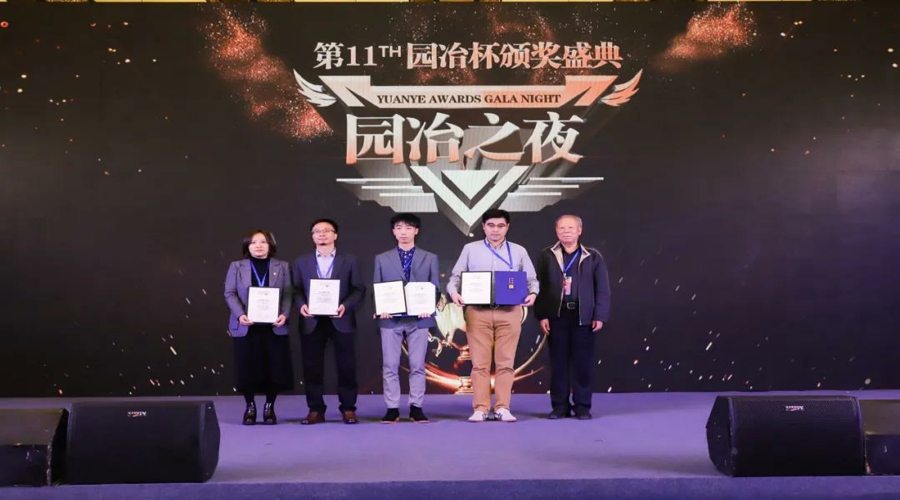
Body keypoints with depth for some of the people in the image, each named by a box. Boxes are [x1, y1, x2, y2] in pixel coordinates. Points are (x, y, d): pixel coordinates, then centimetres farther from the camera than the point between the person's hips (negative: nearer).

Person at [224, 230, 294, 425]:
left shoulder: (282, 266, 10)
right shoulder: (236, 266, 8)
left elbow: (288, 294, 5)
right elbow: (230, 293, 1)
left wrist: (284, 315, -12)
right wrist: (240, 314, -14)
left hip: (274, 326, 1)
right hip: (246, 326, -1)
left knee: (274, 367, 0)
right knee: (248, 368, 0)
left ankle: (269, 407, 13)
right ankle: (250, 407, 13)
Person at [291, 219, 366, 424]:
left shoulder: (349, 261, 9)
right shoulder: (301, 262, 13)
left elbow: (359, 289, 4)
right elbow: (296, 289, 8)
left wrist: (345, 306, -13)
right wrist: (301, 305, -12)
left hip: (341, 321, -1)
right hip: (312, 322, 1)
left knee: (346, 366, 1)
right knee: (312, 367, 1)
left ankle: (348, 409, 9)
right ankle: (315, 410, 8)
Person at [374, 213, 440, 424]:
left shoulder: (430, 258, 10)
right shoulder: (382, 259, 12)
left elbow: (435, 288, 6)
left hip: (419, 318, 0)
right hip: (391, 319, 1)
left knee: (417, 365, 2)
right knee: (390, 366, 0)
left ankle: (416, 407, 8)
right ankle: (392, 408, 5)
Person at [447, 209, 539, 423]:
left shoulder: (519, 251, 12)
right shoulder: (470, 249, 10)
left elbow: (532, 279, 9)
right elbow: (455, 277, 7)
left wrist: (533, 293, -12)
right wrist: (454, 292, -13)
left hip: (509, 312, 1)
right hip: (478, 311, 0)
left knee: (505, 362, 0)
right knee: (480, 363, -1)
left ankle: (503, 407, 6)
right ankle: (480, 408, 3)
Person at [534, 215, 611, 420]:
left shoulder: (593, 257, 5)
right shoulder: (547, 256, 5)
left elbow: (602, 289, 3)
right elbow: (540, 287, 2)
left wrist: (600, 316, -4)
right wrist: (542, 315, -5)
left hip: (583, 317, 0)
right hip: (556, 316, 0)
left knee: (582, 363, 3)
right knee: (558, 362, 4)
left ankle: (582, 406, 11)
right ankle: (560, 406, 12)